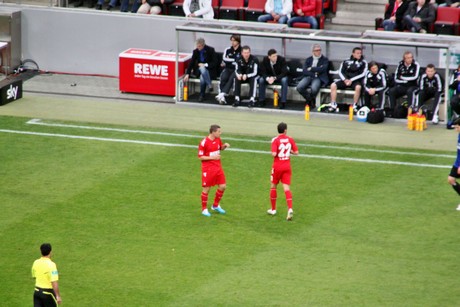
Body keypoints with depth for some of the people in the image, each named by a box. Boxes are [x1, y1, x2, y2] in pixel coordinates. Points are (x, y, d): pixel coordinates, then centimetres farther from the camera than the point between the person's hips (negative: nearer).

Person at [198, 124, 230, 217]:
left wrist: (224, 146, 0)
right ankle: (204, 209, 16)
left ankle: (215, 206, 24)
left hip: (218, 167, 6)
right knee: (206, 189, 1)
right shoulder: (204, 142, -17)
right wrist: (212, 157, -21)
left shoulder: (218, 139, 3)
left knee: (222, 186, 5)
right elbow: (200, 157, -13)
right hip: (208, 169, -6)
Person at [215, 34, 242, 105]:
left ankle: (222, 94, -46)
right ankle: (222, 97, -39)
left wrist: (229, 61, -3)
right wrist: (234, 60, -6)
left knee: (231, 78, -34)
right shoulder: (228, 50, 13)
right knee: (223, 78, -29)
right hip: (228, 69, 3)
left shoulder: (241, 51, -1)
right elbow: (224, 59, -1)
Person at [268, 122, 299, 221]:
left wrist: (273, 153, 1)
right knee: (286, 188, -1)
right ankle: (290, 209, -19)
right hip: (287, 166, 2)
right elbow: (296, 152, 0)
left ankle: (273, 209, 24)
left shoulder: (275, 140, -12)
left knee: (273, 186, 15)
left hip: (277, 166, -2)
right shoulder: (290, 139, -1)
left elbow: (274, 154, -21)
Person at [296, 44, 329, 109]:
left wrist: (311, 69, -3)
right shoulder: (308, 59, 17)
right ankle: (309, 99, 1)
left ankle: (312, 100, -1)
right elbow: (304, 71, 4)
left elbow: (323, 69, -9)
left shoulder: (325, 59, 9)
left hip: (319, 78, -3)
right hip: (308, 77, 3)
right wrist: (314, 74, -10)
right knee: (299, 87, -27)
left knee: (314, 89, -37)